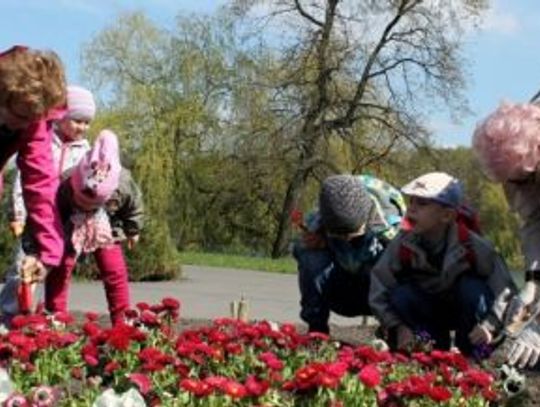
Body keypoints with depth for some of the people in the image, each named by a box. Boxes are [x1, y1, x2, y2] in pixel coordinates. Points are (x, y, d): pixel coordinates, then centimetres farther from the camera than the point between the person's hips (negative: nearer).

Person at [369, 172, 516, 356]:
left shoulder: (473, 246, -26)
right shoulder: (402, 245, -22)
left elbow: (505, 290, -22)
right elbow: (379, 293, -17)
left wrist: (490, 325, -34)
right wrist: (398, 327, -28)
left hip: (463, 312, -1)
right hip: (429, 311, 1)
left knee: (473, 288, -32)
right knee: (401, 295, -27)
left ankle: (474, 355, -13)